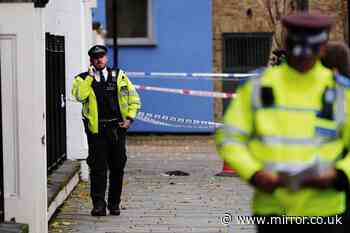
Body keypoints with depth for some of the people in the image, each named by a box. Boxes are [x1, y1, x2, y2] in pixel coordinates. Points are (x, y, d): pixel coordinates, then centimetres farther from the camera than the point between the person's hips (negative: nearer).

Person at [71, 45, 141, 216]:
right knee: (98, 167, -8)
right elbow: (79, 96, -15)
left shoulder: (119, 76, 10)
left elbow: (134, 98, 14)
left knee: (117, 167, 6)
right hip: (96, 129, -2)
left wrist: (129, 118, 2)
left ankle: (114, 204, 17)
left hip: (117, 128, 2)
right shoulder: (83, 79, 6)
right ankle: (98, 204, -8)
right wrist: (90, 77, -11)